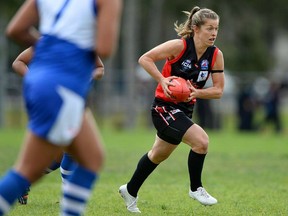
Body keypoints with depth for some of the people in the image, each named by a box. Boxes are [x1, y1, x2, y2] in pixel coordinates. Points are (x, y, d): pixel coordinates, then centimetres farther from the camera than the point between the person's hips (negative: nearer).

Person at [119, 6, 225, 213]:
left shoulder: (216, 55, -5)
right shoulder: (179, 46, -20)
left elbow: (218, 90, -2)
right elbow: (145, 59, -16)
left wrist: (196, 92, -19)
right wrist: (162, 80, -28)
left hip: (185, 109, 7)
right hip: (164, 107, -7)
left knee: (158, 155, 22)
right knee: (201, 140, -24)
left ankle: (130, 191, 43)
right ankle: (196, 188, -3)